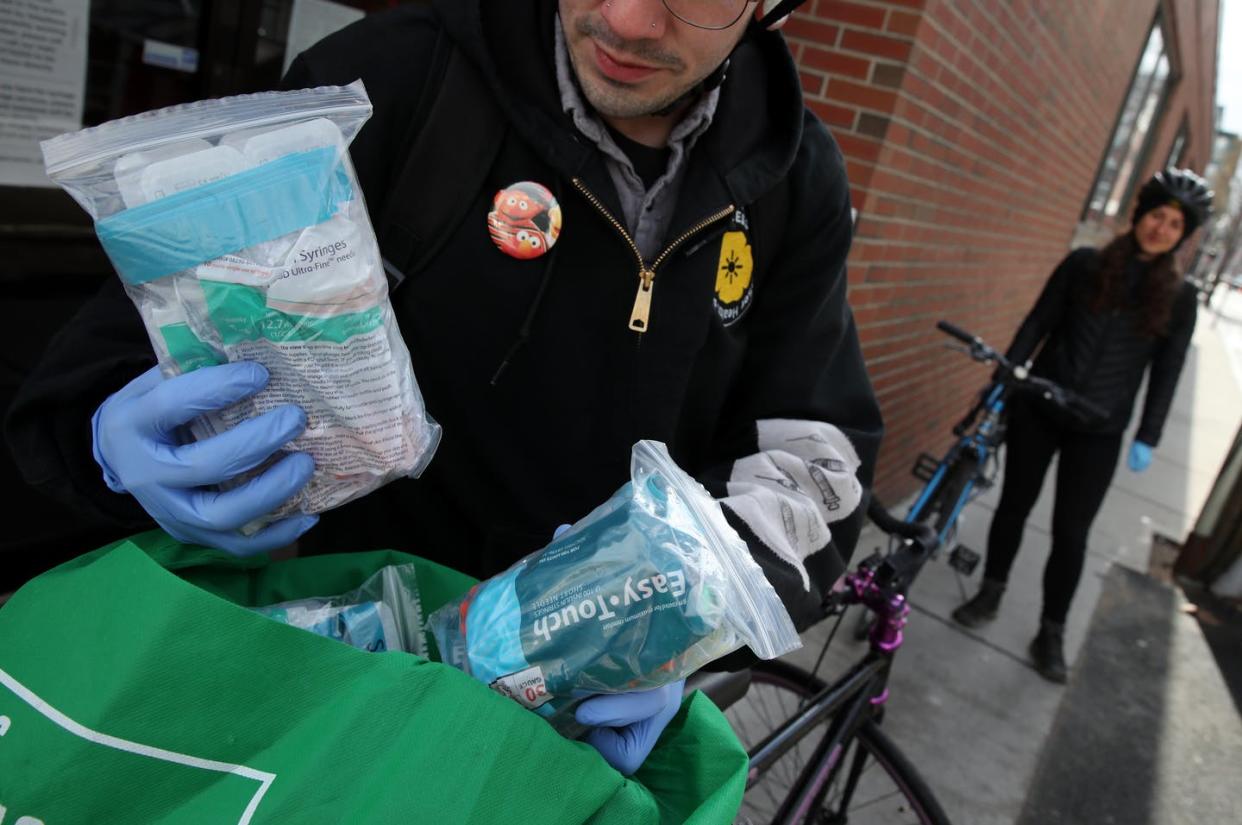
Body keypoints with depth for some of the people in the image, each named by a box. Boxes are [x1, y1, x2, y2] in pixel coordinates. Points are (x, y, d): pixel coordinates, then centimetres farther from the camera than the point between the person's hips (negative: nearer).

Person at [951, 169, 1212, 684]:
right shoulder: (1084, 264, 0)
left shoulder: (1179, 297, 2)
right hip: (1037, 411, 0)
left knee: (1071, 533, 3)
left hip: (1098, 433, 0)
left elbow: (1166, 372, 4)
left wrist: (1147, 439, 0)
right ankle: (990, 593, 33)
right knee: (1014, 506, 11)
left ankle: (1052, 632, 21)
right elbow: (1037, 324, 1)